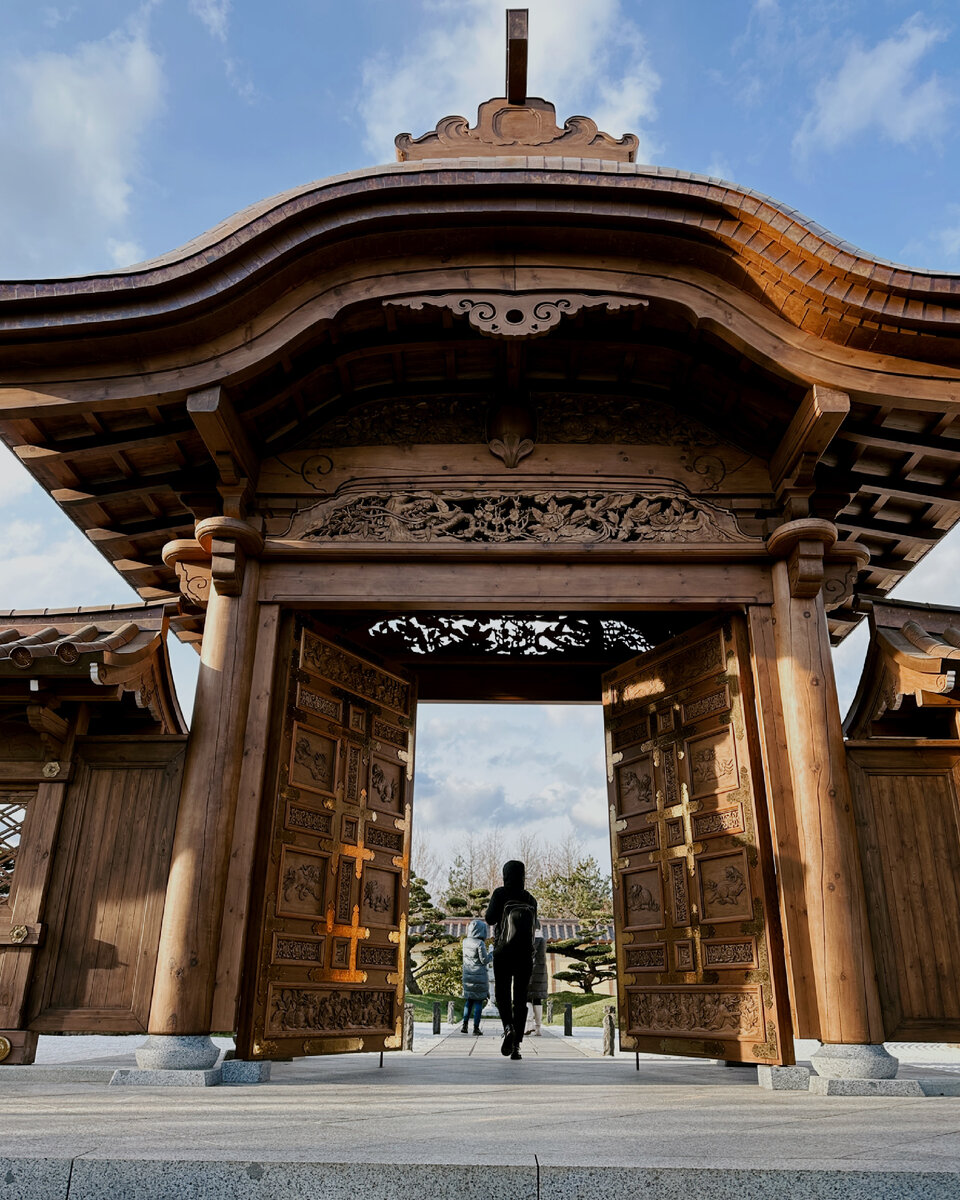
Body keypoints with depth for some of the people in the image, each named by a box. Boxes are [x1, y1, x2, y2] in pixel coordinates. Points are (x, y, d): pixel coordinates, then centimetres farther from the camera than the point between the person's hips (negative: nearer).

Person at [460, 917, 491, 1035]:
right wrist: (492, 954, 5)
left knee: (469, 1001, 16)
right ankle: (476, 1027, 3)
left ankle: (464, 1024, 11)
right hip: (480, 976, -6)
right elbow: (484, 960, -14)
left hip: (467, 977, 6)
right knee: (479, 1001, 3)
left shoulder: (465, 942, 1)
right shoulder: (480, 944, -18)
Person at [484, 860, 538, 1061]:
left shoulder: (501, 893, -2)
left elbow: (490, 919, -11)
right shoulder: (530, 899, 9)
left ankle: (508, 1027, -18)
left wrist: (486, 914, 11)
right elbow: (533, 926, 13)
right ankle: (516, 1045, 0)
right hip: (526, 953, 3)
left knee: (502, 994, 9)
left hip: (503, 952, -3)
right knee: (520, 999, 7)